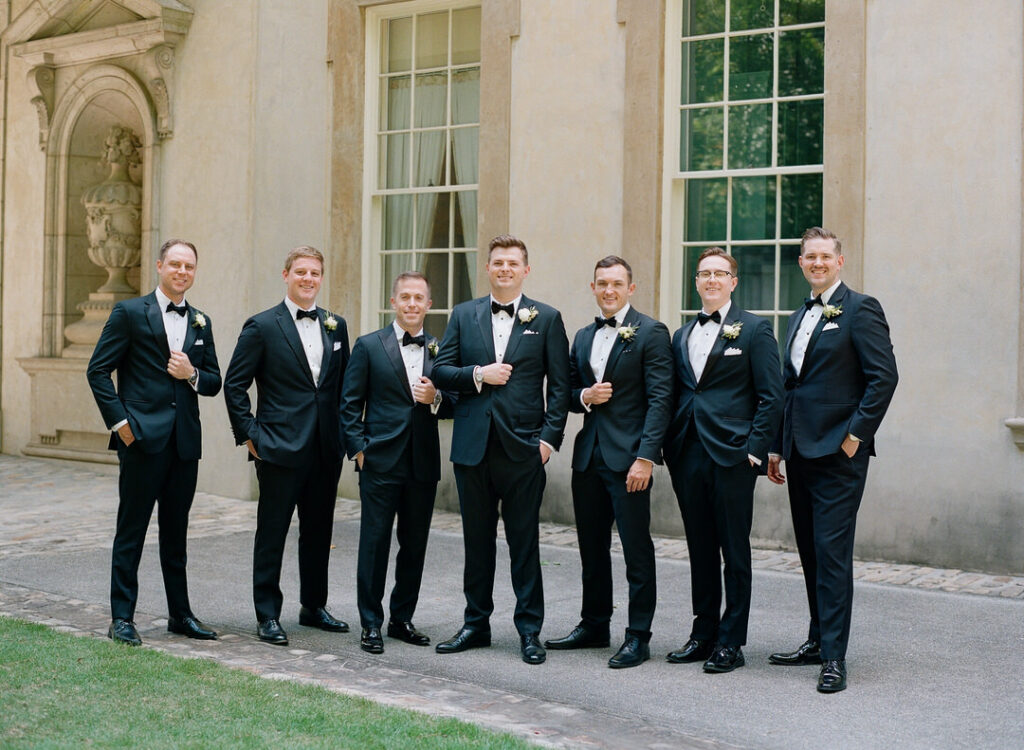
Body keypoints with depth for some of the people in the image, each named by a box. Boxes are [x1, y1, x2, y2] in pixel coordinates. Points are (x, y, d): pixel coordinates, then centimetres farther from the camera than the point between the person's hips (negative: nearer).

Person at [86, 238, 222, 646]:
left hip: (185, 440, 5)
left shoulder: (201, 322, 15)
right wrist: (119, 420, -10)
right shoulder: (129, 313, 0)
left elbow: (214, 382, 16)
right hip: (143, 437, -5)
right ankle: (122, 618, 7)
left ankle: (180, 614, 20)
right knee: (132, 529, 0)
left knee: (176, 532, 12)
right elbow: (98, 370, -3)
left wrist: (192, 375, -6)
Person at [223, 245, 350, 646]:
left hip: (326, 448, 5)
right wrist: (248, 434, -7)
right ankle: (267, 615, 10)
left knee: (319, 532, 13)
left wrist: (344, 433, 8)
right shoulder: (262, 326, -3)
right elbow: (234, 384, -2)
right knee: (272, 533, 1)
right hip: (280, 447, -5)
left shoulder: (336, 326, 11)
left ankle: (314, 606, 27)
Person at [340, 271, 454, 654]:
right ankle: (371, 623, 9)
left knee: (415, 544, 9)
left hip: (423, 463, 3)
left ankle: (402, 619, 22)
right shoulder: (369, 345, 3)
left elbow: (453, 406, 11)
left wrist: (436, 398, -10)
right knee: (374, 542, -1)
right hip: (381, 462, -3)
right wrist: (358, 448, -6)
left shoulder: (441, 350, 9)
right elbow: (350, 403, 2)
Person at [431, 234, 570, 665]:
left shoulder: (546, 319, 4)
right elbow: (440, 371, 6)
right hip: (473, 446, 3)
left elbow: (559, 386, 1)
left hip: (523, 447, -2)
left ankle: (529, 630, 11)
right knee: (477, 540, 11)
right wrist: (478, 375, -10)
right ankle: (476, 624, 22)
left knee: (524, 543, 2)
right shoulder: (464, 315, 10)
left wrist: (550, 437, -8)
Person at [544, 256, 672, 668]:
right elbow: (568, 393, 20)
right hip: (589, 456, 7)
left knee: (637, 549, -3)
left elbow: (660, 399, -12)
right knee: (592, 546, 14)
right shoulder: (583, 337, 15)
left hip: (628, 457, -7)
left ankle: (638, 637, 5)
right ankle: (594, 625, 27)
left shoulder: (650, 333, -6)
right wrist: (585, 397, -5)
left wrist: (645, 457, -19)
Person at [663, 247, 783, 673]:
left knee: (735, 552, 1)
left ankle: (731, 642, 7)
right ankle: (703, 634, 21)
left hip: (732, 457, -5)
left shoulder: (754, 330, 0)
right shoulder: (682, 336, 17)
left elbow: (771, 397, -5)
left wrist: (755, 450, -12)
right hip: (687, 457, 5)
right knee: (700, 550, 11)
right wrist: (669, 448, 7)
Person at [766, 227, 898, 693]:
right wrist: (777, 447, 18)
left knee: (832, 550, -9)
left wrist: (856, 435, -15)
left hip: (837, 452, -8)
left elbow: (884, 376, -13)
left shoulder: (860, 309, -6)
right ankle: (818, 641, 23)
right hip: (801, 452, 8)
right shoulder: (800, 317, 19)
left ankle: (834, 656, -5)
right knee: (811, 552, 13)